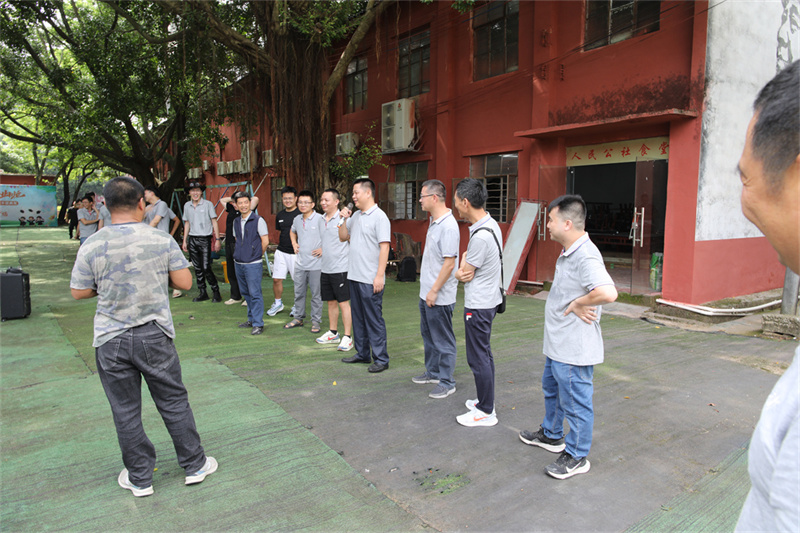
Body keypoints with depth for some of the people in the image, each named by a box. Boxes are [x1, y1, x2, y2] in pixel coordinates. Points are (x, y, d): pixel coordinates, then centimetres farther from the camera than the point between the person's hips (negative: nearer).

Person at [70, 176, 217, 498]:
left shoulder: (91, 246, -8)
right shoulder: (162, 240, -9)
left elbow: (78, 292, 2)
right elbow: (184, 282, -5)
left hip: (111, 341, 1)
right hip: (155, 336, 0)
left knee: (126, 412, 13)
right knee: (174, 402, 13)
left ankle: (139, 479, 27)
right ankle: (195, 466, 26)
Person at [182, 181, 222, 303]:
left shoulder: (208, 204, -2)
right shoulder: (187, 206, 11)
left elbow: (214, 222, -1)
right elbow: (187, 223, 18)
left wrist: (217, 240, -7)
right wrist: (184, 241, 15)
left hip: (205, 239, -5)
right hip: (192, 239, 5)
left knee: (206, 268, -10)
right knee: (197, 268, 7)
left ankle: (216, 292, 2)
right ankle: (202, 293, 16)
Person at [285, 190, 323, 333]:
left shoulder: (320, 219, -12)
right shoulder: (297, 219, 8)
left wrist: (323, 249, -15)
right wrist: (294, 244, 15)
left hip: (315, 264, -6)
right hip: (300, 263, 6)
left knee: (316, 294, 4)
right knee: (298, 293, 15)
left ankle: (316, 321, 15)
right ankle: (298, 318, 29)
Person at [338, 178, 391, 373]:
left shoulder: (379, 217, -11)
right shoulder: (356, 216, 14)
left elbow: (384, 247, -16)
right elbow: (343, 237, 22)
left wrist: (379, 276, -21)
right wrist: (344, 219, 5)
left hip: (371, 279, -8)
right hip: (354, 276, 8)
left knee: (374, 320, -2)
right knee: (358, 318, 16)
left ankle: (381, 359, 7)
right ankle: (362, 353, 28)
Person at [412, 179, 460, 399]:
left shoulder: (448, 226, -22)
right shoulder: (433, 221, 10)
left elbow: (449, 264, -24)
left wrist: (434, 291, -20)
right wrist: (427, 290, 18)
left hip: (439, 296, -10)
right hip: (426, 292, 10)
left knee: (443, 340, 3)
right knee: (428, 335, 21)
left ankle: (447, 382, 16)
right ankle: (433, 372, 37)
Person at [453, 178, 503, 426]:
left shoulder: (481, 236, -25)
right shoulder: (491, 224, 7)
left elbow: (464, 274, -17)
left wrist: (460, 271, 4)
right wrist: (466, 262, -7)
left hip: (478, 305, -10)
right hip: (488, 300, 10)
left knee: (478, 358, 1)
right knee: (484, 354, 19)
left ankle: (486, 412, 12)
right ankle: (485, 401, 32)